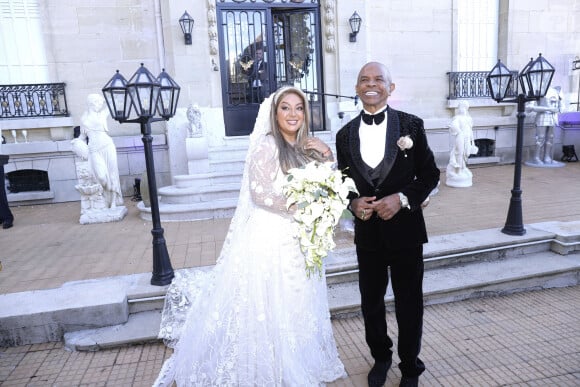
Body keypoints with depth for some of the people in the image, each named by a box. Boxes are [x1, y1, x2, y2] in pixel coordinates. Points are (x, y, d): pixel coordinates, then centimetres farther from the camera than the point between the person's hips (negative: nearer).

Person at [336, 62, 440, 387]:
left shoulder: (412, 125, -6)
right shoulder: (345, 134, 2)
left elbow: (430, 175, -3)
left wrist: (403, 199, -19)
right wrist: (352, 203, -13)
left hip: (405, 229, -2)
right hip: (367, 232, 3)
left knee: (409, 303, 13)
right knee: (371, 301, 17)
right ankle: (381, 357, 44)